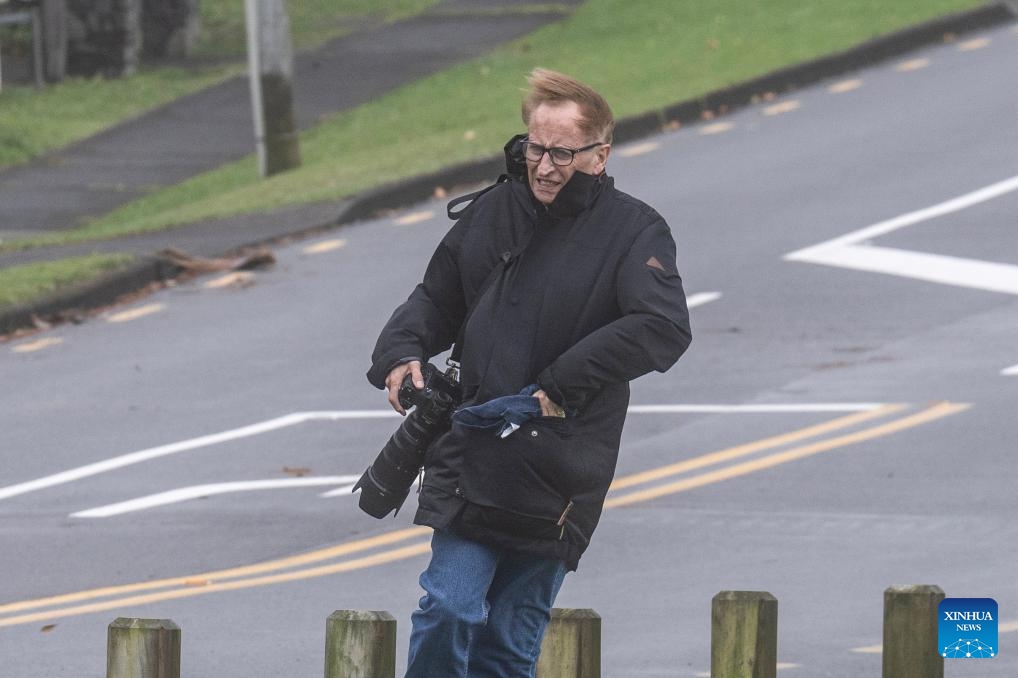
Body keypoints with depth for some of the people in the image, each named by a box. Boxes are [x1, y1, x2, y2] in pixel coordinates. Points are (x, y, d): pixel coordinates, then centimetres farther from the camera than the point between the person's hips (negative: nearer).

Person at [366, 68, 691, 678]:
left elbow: (663, 329, -20)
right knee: (450, 611, -12)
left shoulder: (634, 232, -5)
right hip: (470, 462, 3)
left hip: (556, 484, -3)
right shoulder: (493, 214, 9)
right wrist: (402, 352, 1)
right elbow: (437, 299, 22)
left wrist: (561, 387, -23)